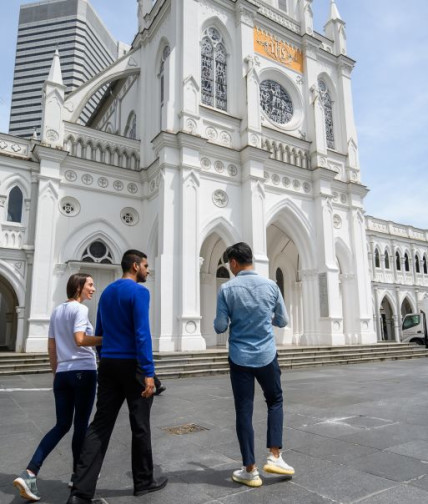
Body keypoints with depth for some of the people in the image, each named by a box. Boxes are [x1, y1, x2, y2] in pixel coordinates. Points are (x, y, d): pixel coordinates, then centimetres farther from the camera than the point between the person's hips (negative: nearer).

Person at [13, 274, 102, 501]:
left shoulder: (56, 311, 14)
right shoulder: (80, 308, -10)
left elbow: (51, 347, 16)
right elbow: (79, 340, -21)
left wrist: (56, 373, 22)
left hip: (62, 373, 7)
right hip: (83, 372, -7)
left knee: (61, 425, 12)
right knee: (81, 425, 8)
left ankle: (29, 474, 0)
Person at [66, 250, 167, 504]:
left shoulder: (106, 292, 14)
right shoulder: (139, 291, -11)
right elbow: (142, 334, -19)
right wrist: (149, 373, -19)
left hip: (108, 364, 7)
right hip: (132, 365, -7)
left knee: (100, 425, 7)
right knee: (140, 425, 8)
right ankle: (144, 481, 23)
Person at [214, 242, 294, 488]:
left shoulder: (227, 289, -9)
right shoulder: (270, 285, -2)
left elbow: (220, 327, -8)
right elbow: (283, 321, 5)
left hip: (240, 358, -1)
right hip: (267, 355, 2)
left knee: (244, 411, 8)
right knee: (275, 402, 22)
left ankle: (250, 471, 16)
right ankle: (275, 456, 16)